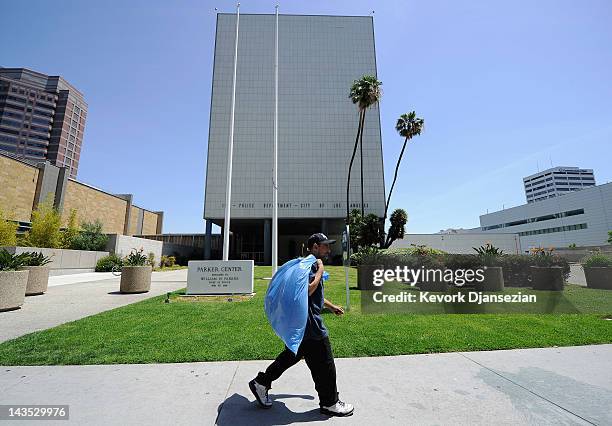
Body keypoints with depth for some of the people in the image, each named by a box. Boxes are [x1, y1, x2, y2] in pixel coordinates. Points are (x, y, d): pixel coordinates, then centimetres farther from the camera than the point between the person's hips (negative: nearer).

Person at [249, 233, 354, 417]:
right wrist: (320, 270, -20)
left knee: (292, 355, 22)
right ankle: (329, 403, 25)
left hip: (300, 324, 11)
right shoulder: (310, 265, -19)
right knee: (324, 365, 6)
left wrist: (331, 306, 29)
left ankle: (261, 383, 32)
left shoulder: (312, 264, 16)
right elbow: (308, 290, -32)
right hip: (310, 326, -11)